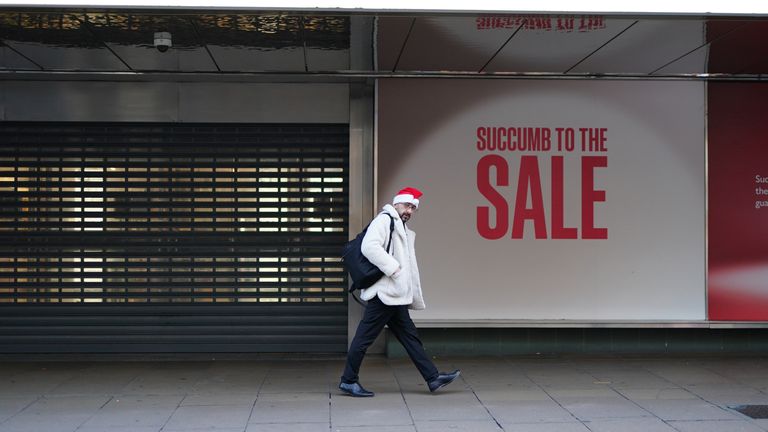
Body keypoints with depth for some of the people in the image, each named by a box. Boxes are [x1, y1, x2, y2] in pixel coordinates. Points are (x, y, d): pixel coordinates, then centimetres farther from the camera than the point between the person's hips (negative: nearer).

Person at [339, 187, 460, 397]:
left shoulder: (404, 231, 24)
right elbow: (369, 247, -22)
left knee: (410, 337, 10)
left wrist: (416, 299, 20)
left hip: (396, 297, 10)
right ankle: (348, 381, 5)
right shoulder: (384, 220, -5)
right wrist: (392, 268, -20)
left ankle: (433, 378, 13)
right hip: (384, 293, -10)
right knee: (365, 337, -3)